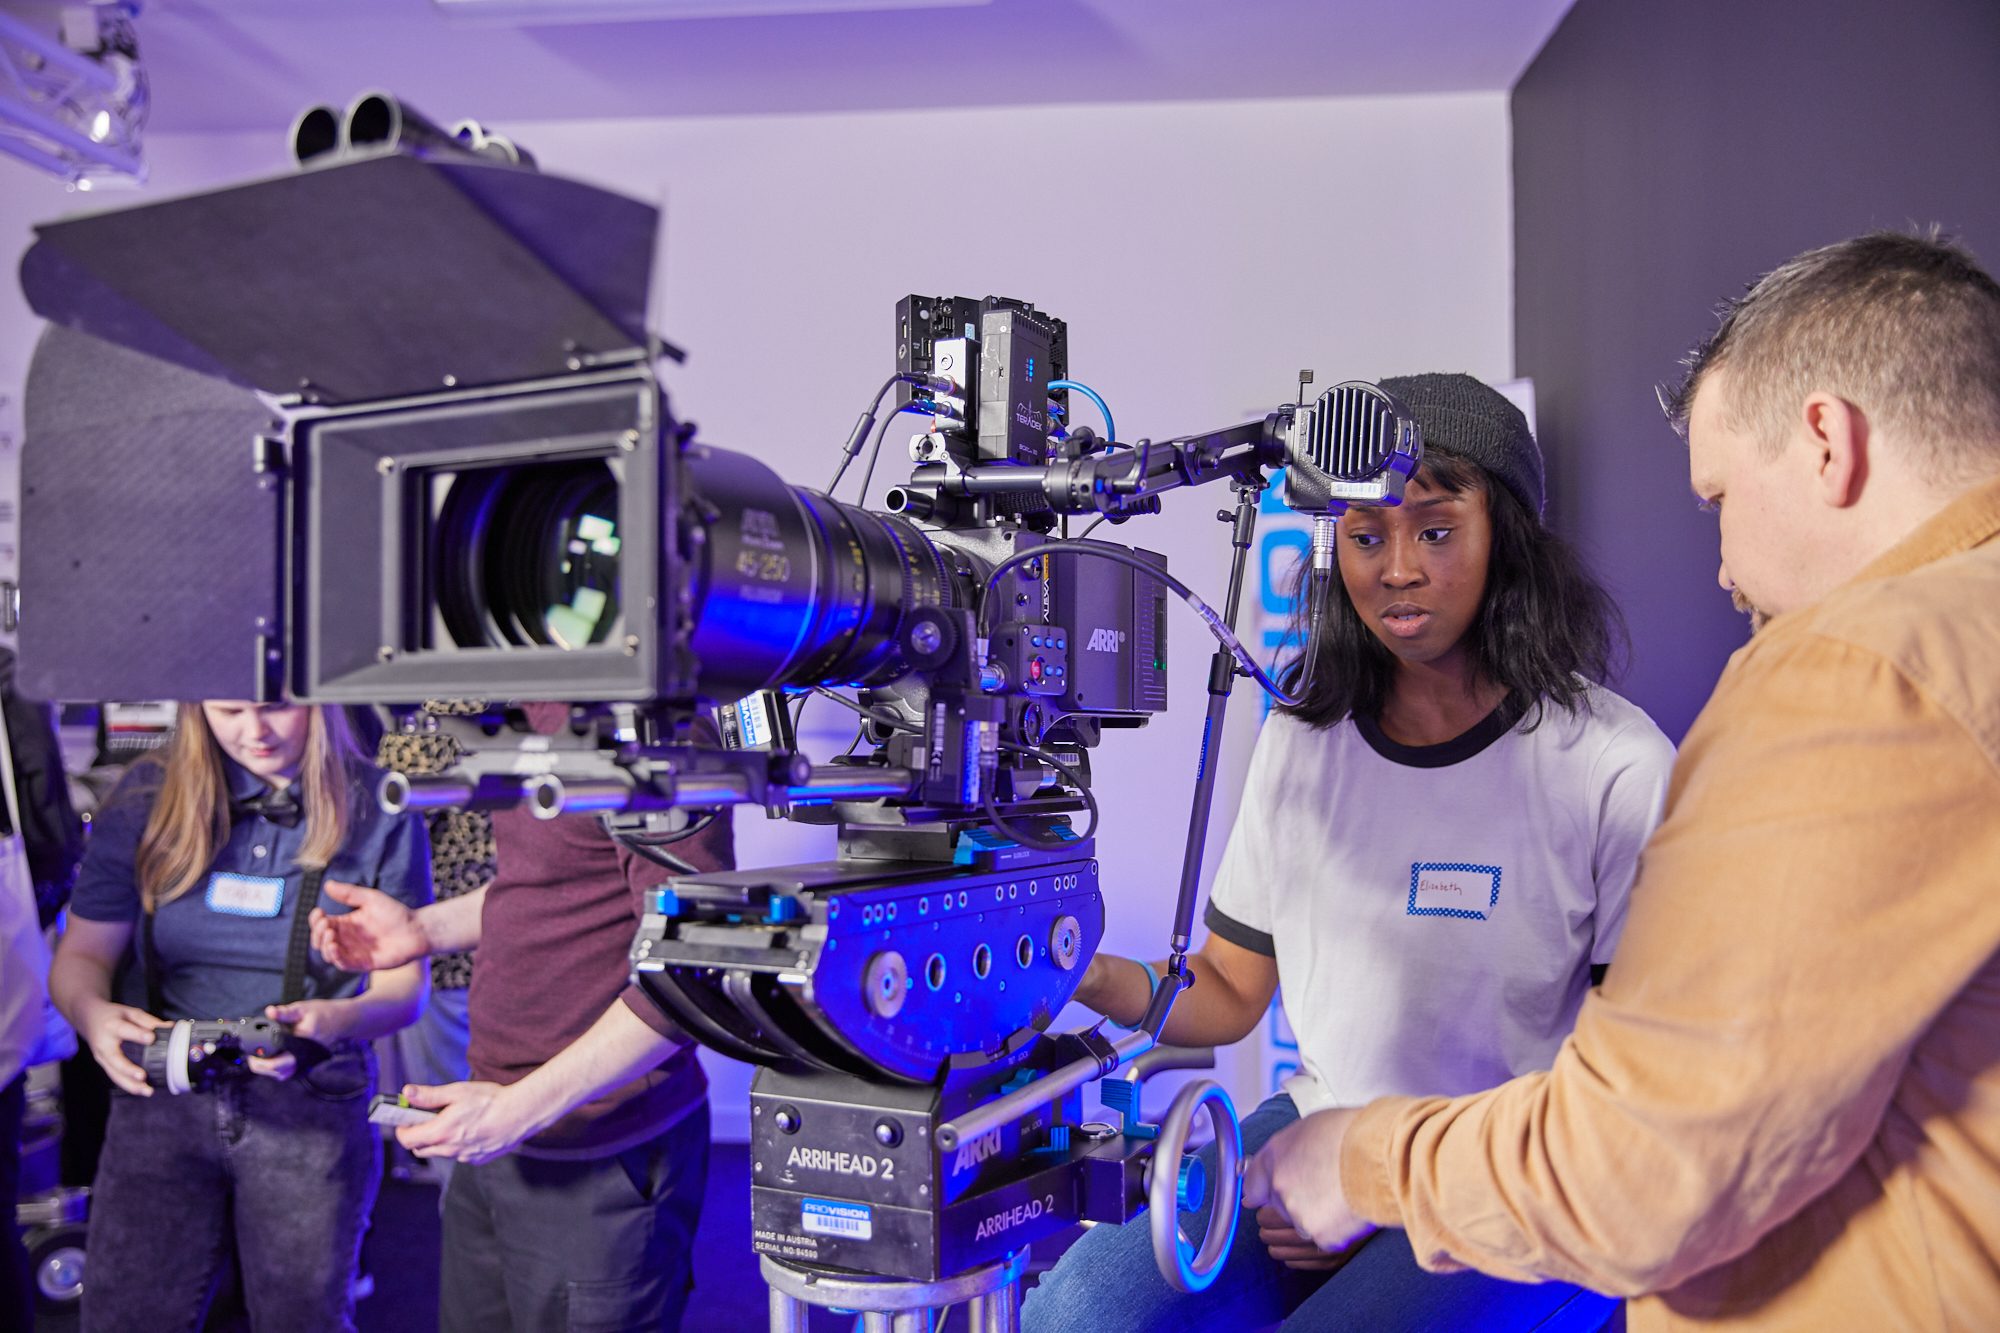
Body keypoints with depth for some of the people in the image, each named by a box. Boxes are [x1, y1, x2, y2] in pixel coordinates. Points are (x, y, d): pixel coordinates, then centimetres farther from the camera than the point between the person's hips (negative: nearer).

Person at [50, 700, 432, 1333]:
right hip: (162, 1091, 2)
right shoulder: (147, 796, 3)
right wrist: (91, 1013, -16)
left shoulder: (375, 811, -3)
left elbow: (403, 988, -1)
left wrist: (334, 1019, -22)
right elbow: (81, 954, 7)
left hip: (310, 1098, -1)